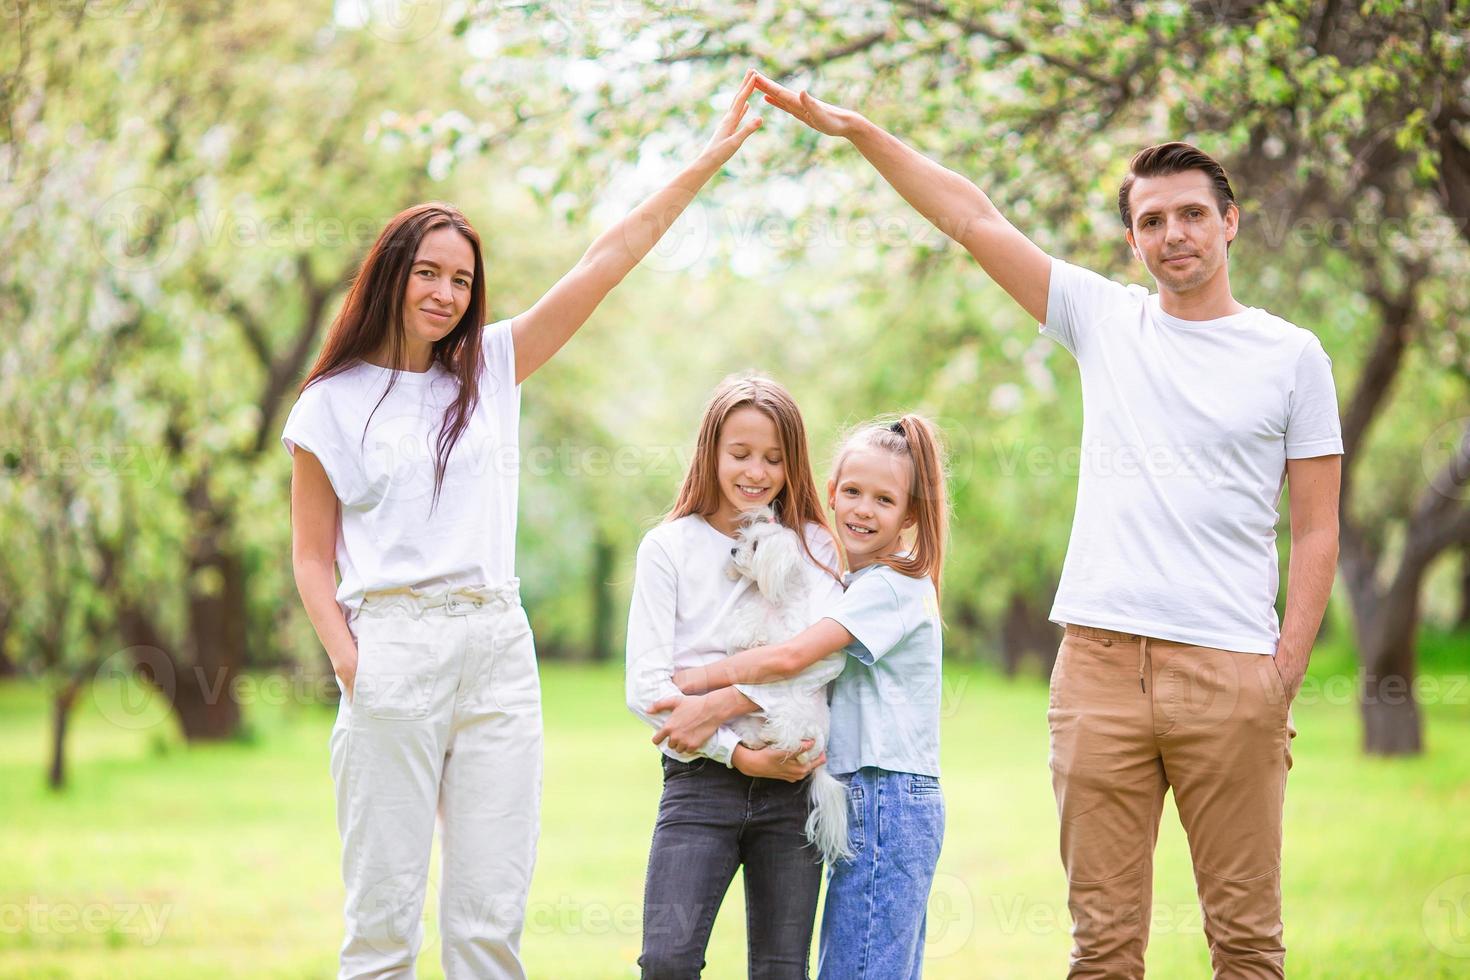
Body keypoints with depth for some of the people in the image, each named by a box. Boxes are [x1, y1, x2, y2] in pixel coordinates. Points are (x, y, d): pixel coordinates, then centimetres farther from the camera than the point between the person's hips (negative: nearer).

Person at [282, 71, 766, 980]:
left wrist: (712, 156, 8)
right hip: (394, 644, -3)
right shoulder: (331, 405, 6)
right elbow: (313, 558, 6)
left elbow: (611, 259, 11)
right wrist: (349, 664, -10)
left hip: (499, 648, 3)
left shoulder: (490, 368, 13)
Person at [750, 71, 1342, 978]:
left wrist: (1285, 675, -3)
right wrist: (854, 129, 3)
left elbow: (1316, 530, 6)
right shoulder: (1104, 318, 12)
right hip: (1100, 664, 2)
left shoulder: (1291, 355, 7)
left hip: (1230, 671, -2)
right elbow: (972, 217, 9)